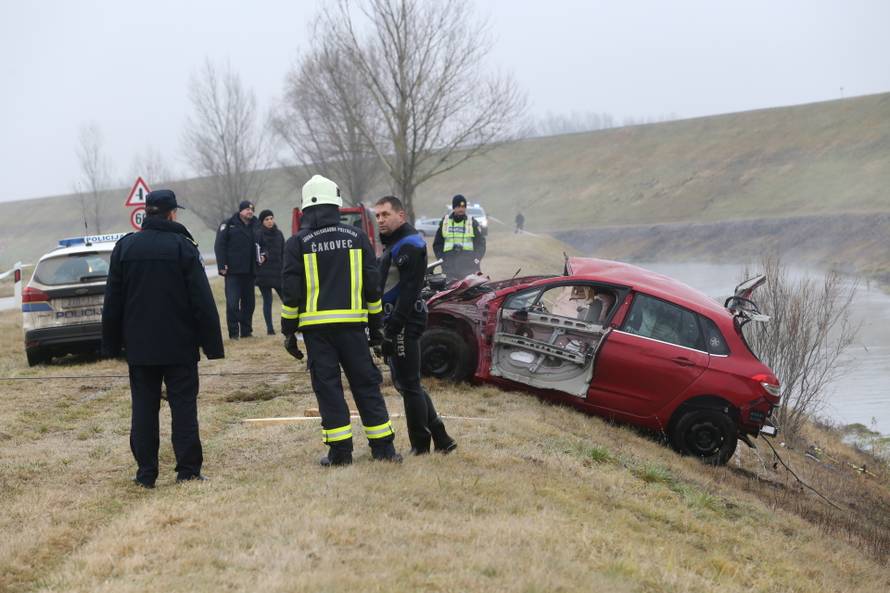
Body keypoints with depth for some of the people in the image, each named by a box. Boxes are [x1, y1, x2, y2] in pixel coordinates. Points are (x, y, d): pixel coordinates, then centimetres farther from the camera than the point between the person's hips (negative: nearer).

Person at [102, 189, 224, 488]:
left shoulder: (125, 247, 3)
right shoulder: (183, 247, -8)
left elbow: (113, 301, 7)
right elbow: (203, 302, -10)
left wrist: (111, 344, 13)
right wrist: (212, 344, -6)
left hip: (139, 346, 3)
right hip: (179, 346, -3)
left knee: (144, 408, 7)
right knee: (183, 407, 2)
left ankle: (146, 472, 8)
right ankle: (188, 470, 1)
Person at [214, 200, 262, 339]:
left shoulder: (254, 226, 14)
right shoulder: (228, 225, -2)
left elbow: (258, 244, 25)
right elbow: (219, 246, -6)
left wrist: (261, 255, 6)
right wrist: (222, 265, -13)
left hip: (250, 271, 5)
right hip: (233, 271, -5)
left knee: (249, 302, 8)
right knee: (232, 302, -8)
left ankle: (246, 330, 15)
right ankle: (233, 332, -4)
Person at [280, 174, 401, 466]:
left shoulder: (297, 243, 0)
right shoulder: (357, 237, 6)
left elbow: (290, 293, -2)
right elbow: (372, 286, 8)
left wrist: (288, 332, 5)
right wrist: (376, 324, 15)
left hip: (316, 325, -2)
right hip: (352, 324, 2)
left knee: (327, 387, 3)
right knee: (366, 384, 8)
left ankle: (340, 450, 1)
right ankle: (383, 447, 8)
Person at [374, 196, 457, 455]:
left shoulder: (410, 246, -14)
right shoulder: (393, 245, 18)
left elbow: (407, 293, -21)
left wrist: (391, 331, -23)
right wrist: (387, 328, 17)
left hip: (404, 325, -11)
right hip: (395, 324, 11)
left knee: (409, 385, -4)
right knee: (405, 383, 14)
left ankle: (420, 447, 4)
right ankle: (441, 439, 19)